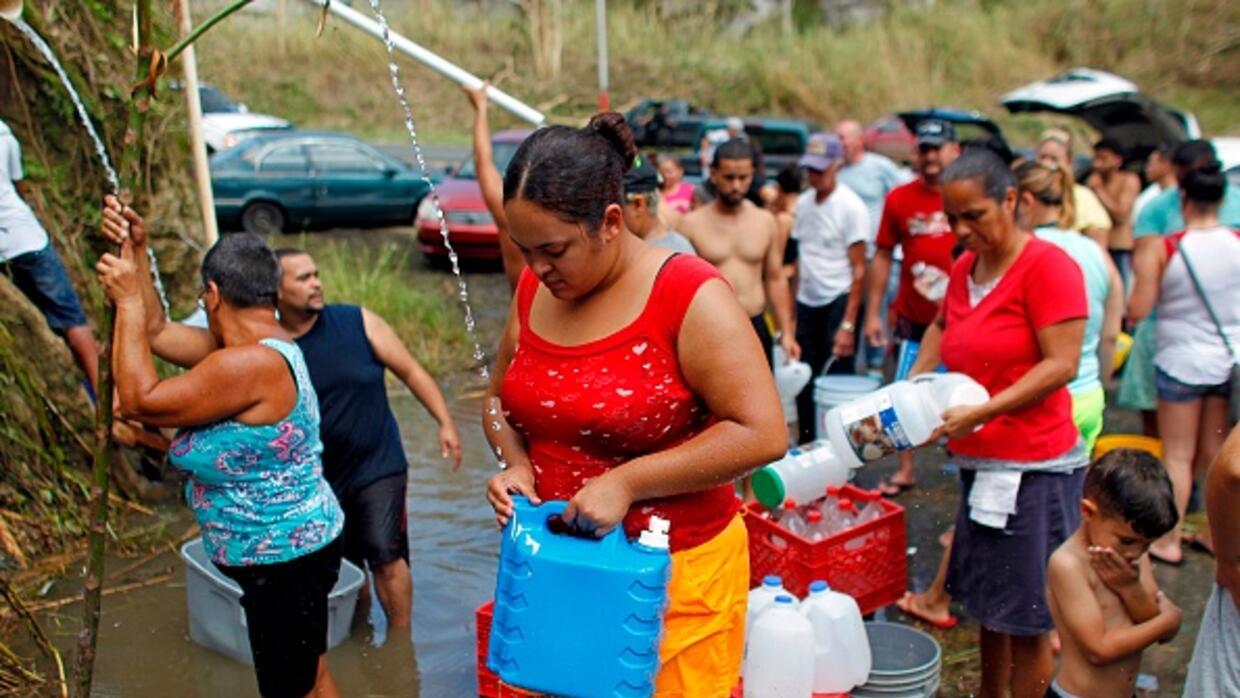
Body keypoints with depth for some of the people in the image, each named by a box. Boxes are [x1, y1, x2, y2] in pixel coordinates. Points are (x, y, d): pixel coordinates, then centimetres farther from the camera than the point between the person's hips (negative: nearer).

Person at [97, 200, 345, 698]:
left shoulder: (248, 365, -28)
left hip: (283, 559, -10)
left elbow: (140, 400, -22)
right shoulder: (260, 345, 4)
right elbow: (157, 332, 13)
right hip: (295, 546, 10)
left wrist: (128, 301, -15)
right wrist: (134, 251, 9)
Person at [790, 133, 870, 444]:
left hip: (838, 301, -6)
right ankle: (805, 445, 24)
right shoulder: (803, 202, 8)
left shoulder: (851, 206, -10)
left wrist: (848, 324, -15)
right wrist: (793, 310, 8)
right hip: (806, 302, 6)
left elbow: (859, 270, -11)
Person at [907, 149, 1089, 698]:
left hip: (1033, 468, -7)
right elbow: (942, 327, 27)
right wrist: (913, 385, 13)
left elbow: (1061, 365, -18)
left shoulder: (1048, 266, -13)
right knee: (989, 603, 19)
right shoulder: (965, 267, 9)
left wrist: (982, 411, -24)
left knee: (1027, 620, 3)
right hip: (981, 464, 7)